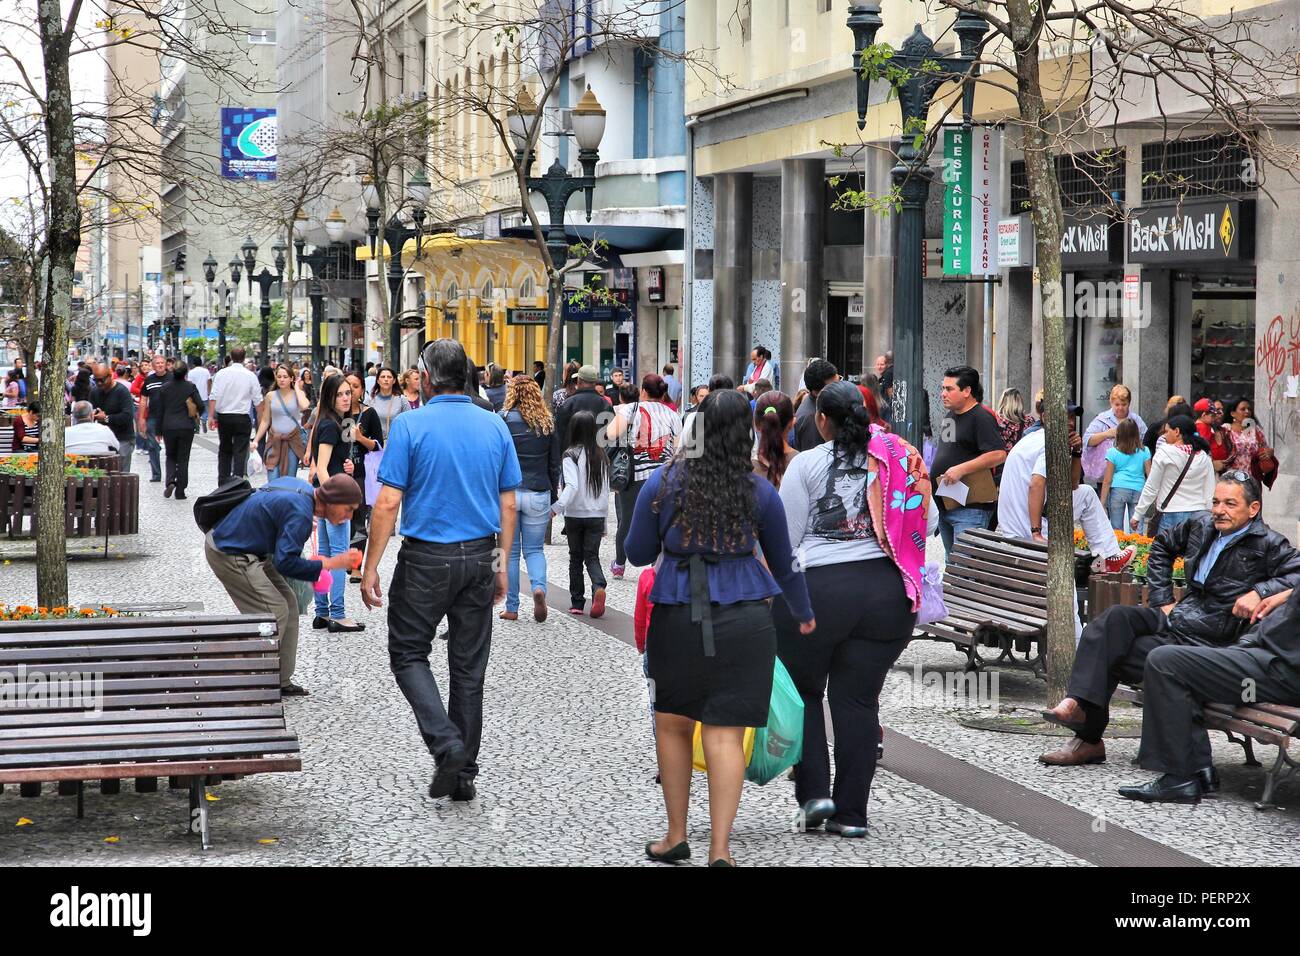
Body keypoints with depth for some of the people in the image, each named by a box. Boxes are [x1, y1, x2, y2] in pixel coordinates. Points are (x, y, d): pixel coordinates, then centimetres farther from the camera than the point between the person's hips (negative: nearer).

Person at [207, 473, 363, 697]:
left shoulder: (298, 486, 5)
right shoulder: (300, 513, -25)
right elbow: (285, 562, -27)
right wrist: (329, 564, -20)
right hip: (229, 555, -10)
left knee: (288, 603, 10)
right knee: (275, 613, -11)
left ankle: (280, 681, 15)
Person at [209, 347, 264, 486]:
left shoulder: (221, 374, -3)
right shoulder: (250, 376, -4)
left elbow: (213, 396, -7)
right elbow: (258, 401, 0)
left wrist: (211, 416, -3)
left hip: (223, 417, 2)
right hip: (242, 418, -2)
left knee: (224, 451, 15)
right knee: (240, 452, -1)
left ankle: (223, 482, 18)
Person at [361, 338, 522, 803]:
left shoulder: (410, 425, -10)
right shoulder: (495, 426, 3)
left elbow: (388, 504, -13)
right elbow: (508, 504, 6)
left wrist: (370, 568, -7)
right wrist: (501, 563, 15)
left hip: (427, 558, -4)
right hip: (481, 556, 4)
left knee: (408, 654, 10)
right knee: (469, 666, 11)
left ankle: (446, 742, -10)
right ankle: (463, 773, 17)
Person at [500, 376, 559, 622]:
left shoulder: (503, 421, -8)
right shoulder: (547, 423, 2)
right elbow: (554, 463, 8)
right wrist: (554, 497, 17)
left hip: (508, 492, -2)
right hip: (538, 494, 2)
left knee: (510, 551, 8)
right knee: (535, 549, 12)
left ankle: (512, 608, 10)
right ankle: (539, 587, -16)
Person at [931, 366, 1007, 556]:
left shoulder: (981, 418, -12)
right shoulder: (949, 415, 17)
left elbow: (999, 454, -22)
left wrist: (961, 469, -25)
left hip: (970, 507, -10)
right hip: (944, 504, 10)